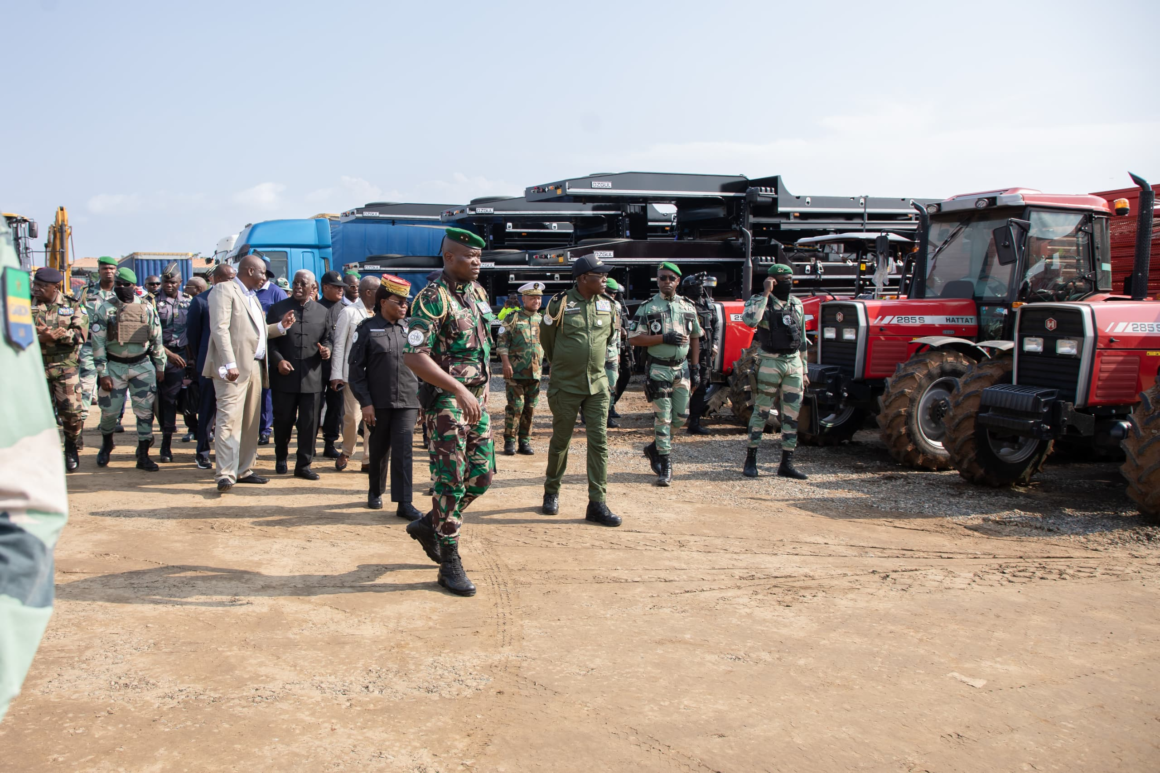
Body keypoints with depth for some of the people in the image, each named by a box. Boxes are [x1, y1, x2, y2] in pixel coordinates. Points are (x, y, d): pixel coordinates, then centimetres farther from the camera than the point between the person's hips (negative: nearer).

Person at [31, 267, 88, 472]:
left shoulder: (72, 306, 4)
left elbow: (82, 333, -7)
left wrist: (56, 334, -19)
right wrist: (41, 338, -20)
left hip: (66, 365, -1)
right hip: (37, 365, 1)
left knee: (71, 410, -4)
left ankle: (72, 447, 19)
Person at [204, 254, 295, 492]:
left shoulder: (252, 296, 24)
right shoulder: (224, 290, -5)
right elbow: (219, 328, -15)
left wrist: (280, 326, 10)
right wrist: (230, 364, -23)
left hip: (255, 366, 9)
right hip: (234, 367, -9)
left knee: (251, 421, 10)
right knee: (230, 419, -12)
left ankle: (244, 470, 17)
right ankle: (225, 474, -13)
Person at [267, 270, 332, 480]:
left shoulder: (322, 311, 10)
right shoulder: (277, 309, 4)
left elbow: (327, 337, 14)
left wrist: (326, 349, -8)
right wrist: (278, 360, -13)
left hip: (312, 378, 1)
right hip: (284, 376, -1)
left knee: (309, 423, 1)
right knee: (283, 421, 9)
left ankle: (303, 465, 10)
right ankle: (281, 458, 30)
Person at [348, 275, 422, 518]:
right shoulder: (367, 329, -2)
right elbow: (356, 368, -4)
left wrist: (423, 397, 9)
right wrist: (365, 402, -9)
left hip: (407, 402, 1)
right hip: (379, 403, -1)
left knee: (403, 450, -7)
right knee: (379, 450, 13)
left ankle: (404, 503, -6)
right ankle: (375, 492, 33)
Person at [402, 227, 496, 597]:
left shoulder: (477, 291, 10)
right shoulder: (432, 298, -16)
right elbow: (414, 356, -24)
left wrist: (482, 389, 17)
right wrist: (458, 389, -28)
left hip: (475, 398, 8)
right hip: (445, 401, -8)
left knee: (482, 474, 10)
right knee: (451, 480, -3)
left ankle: (429, 525, 30)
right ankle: (450, 563, 8)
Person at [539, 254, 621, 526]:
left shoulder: (607, 304, 3)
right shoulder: (560, 303, -8)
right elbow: (546, 337, 7)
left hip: (597, 384, 3)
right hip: (565, 385, -3)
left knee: (599, 442, -3)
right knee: (560, 442, 8)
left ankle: (597, 504, 0)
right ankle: (551, 493, 27)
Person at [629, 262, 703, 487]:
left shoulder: (688, 307, 9)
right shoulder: (648, 307, -4)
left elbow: (695, 338, 15)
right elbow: (634, 338, -10)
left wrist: (695, 368, 9)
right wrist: (663, 338, -18)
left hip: (682, 368, 4)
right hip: (658, 369, -4)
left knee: (680, 417, 7)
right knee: (663, 418, -3)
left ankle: (654, 448, 29)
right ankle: (665, 465, 5)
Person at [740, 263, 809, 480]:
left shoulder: (796, 304, 12)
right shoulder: (761, 301, -5)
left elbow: (802, 339, 18)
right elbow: (750, 319, -29)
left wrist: (804, 370, 16)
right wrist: (766, 293, -23)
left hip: (794, 364, 6)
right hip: (770, 364, -5)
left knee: (792, 415, 5)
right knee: (761, 412, -1)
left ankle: (786, 464, 13)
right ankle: (750, 460, 8)